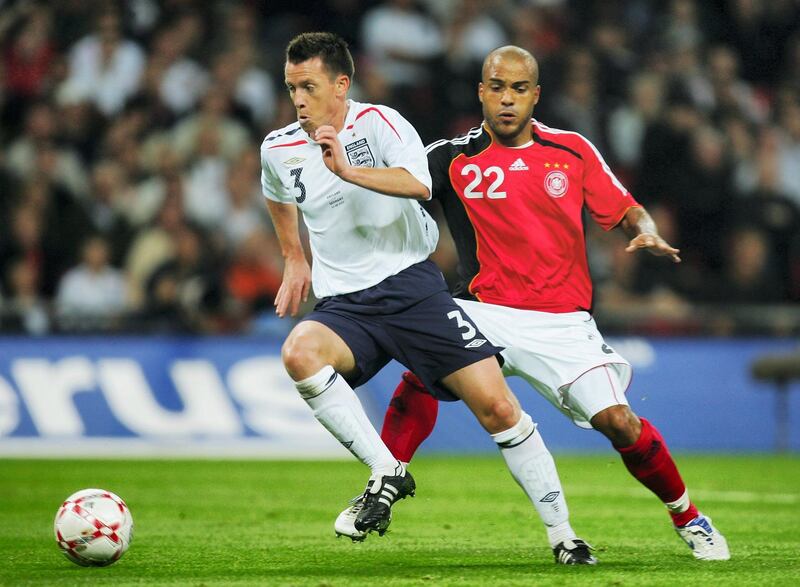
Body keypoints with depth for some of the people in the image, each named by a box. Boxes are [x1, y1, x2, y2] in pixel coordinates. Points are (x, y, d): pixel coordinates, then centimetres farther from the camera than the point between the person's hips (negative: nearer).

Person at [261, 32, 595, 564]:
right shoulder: (278, 150, 7)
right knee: (299, 353, -33)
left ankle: (562, 533, 5)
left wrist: (348, 170, -36)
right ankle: (386, 472, -20)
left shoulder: (378, 122, -7)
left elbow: (418, 184, -27)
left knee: (498, 407, -11)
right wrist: (294, 261, 31)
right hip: (345, 303, 3)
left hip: (412, 284, -3)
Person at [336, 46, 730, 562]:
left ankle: (688, 517, 10)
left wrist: (648, 233, -13)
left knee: (617, 420, -12)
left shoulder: (573, 150, 3)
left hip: (563, 321, 0)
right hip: (486, 311, 0)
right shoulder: (454, 158, 0)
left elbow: (626, 211, 8)